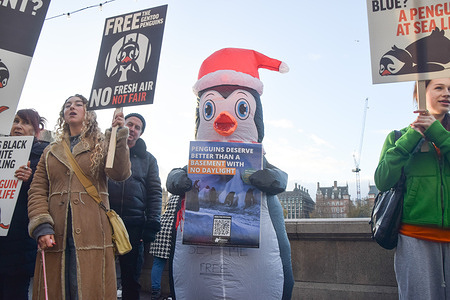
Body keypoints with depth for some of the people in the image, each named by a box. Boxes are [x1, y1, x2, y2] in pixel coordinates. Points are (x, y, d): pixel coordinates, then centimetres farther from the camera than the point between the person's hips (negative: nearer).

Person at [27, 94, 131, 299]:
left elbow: (120, 174, -7)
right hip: (55, 235, 3)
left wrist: (119, 137, -14)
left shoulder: (101, 145, 10)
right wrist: (41, 226, -4)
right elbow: (37, 191, 10)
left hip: (92, 231, -3)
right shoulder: (50, 151, 19)